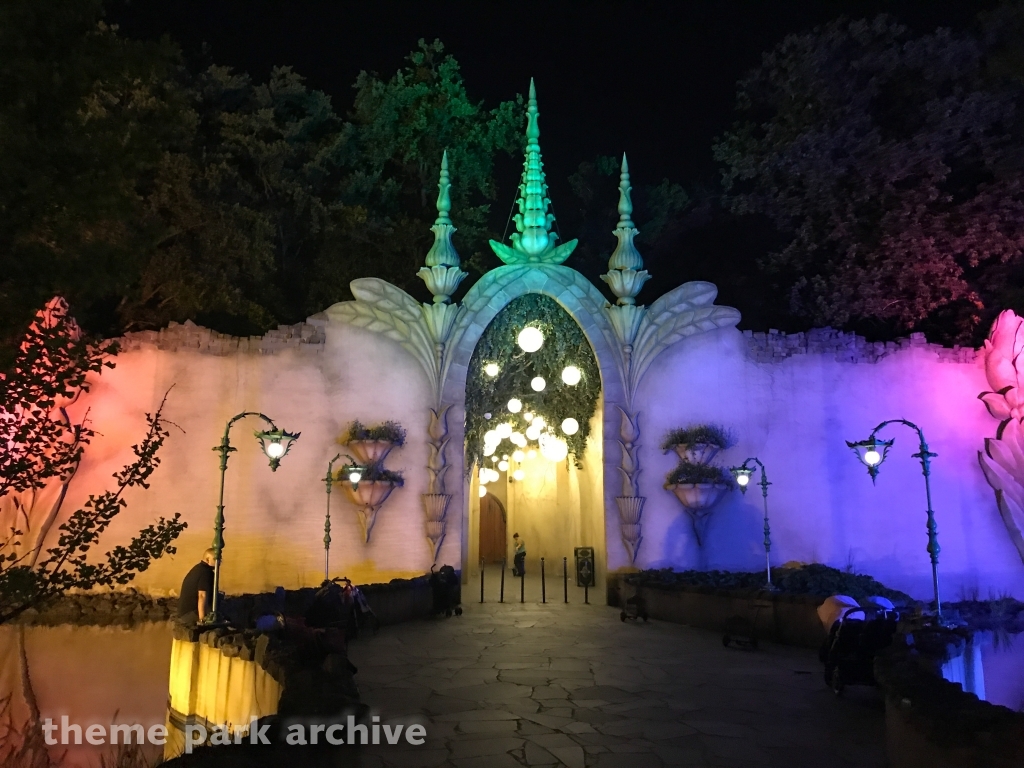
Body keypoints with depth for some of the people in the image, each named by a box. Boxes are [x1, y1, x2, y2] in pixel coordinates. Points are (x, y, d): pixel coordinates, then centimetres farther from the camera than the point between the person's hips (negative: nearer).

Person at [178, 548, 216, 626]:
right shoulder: (206, 572, -17)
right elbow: (202, 596, -27)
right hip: (190, 613, -10)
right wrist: (202, 620, -30)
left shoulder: (198, 568, 14)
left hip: (183, 612, 10)